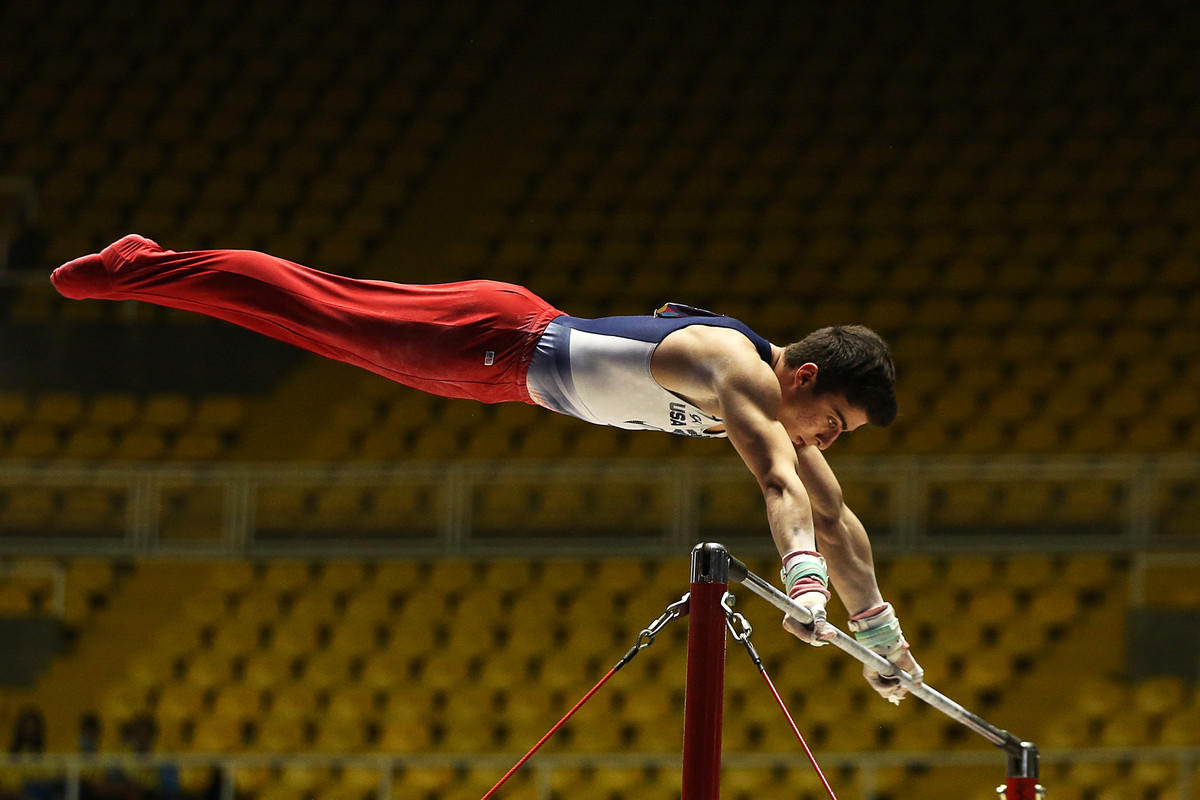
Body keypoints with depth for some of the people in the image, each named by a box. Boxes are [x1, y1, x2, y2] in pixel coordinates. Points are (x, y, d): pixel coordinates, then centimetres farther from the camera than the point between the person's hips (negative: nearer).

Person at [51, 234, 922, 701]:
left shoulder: (781, 400, 0)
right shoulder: (741, 372, -27)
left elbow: (834, 515, 7)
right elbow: (778, 481, -45)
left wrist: (880, 625, 5)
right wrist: (803, 578, -59)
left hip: (518, 362, 8)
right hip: (503, 340, -8)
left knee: (335, 315, 15)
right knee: (324, 311, 1)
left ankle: (138, 266, 25)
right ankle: (139, 269, 12)